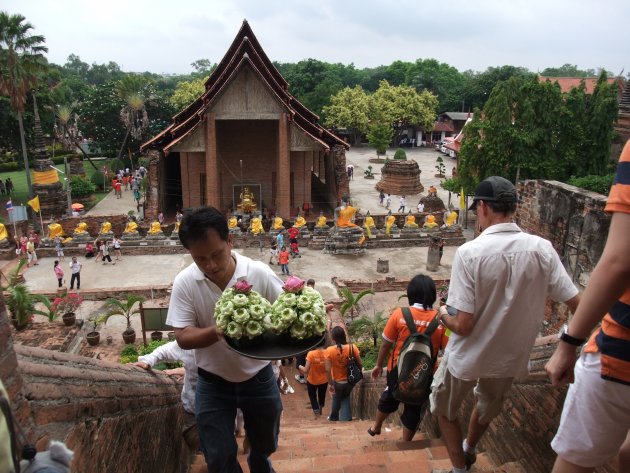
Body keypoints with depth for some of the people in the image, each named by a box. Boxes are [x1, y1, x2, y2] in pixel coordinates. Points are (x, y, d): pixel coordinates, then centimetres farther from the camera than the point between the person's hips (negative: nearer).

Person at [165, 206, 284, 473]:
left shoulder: (259, 273, -19)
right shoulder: (184, 283, -17)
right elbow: (183, 337, -16)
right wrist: (217, 332, -36)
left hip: (259, 378, 1)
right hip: (213, 383, -1)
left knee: (265, 445, 24)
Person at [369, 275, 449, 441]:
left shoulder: (399, 314, -14)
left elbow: (386, 344, -6)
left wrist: (378, 365, 9)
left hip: (398, 370, 1)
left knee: (389, 399, 27)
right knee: (415, 410, 20)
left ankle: (376, 427, 49)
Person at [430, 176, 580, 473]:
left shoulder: (469, 252, -25)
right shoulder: (542, 249, -15)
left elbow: (462, 325, -25)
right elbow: (577, 305, -11)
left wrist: (443, 316, -4)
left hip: (469, 356, -4)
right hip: (511, 355, 5)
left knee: (443, 408, 26)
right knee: (488, 405, 34)